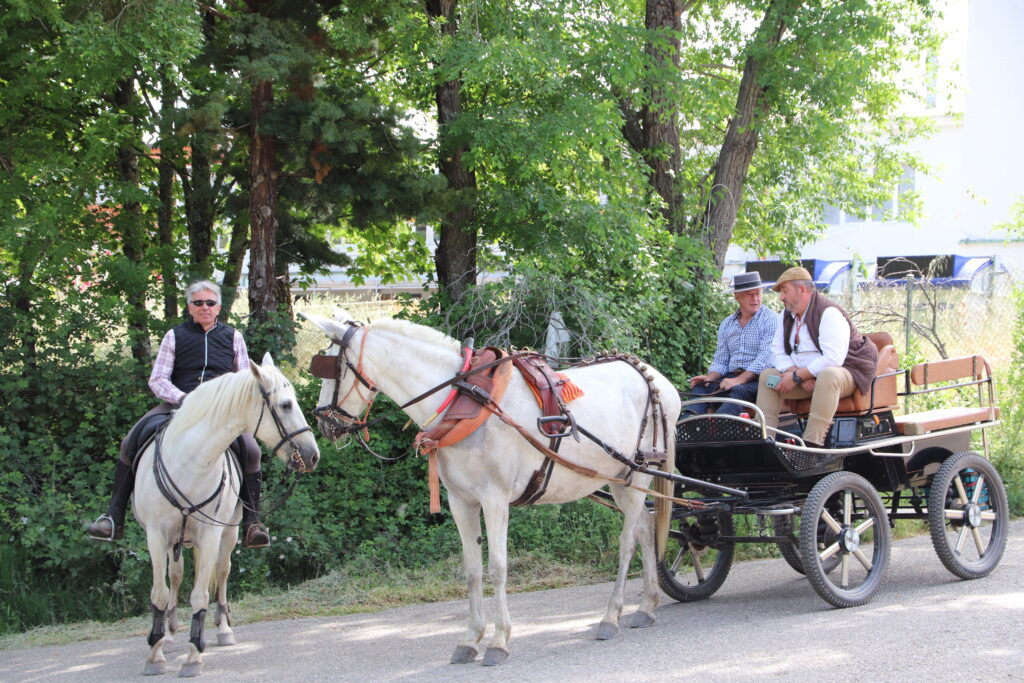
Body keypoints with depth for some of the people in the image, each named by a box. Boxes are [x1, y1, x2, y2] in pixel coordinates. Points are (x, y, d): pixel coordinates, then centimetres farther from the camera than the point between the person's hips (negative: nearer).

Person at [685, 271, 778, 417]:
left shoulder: (770, 319, 0)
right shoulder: (727, 324, 20)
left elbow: (765, 357, -12)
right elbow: (720, 361, 19)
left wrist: (739, 380, -22)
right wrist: (709, 377, -4)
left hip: (757, 380, -6)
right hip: (732, 378, 6)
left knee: (737, 391, -36)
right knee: (700, 387, -20)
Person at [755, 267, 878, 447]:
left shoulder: (829, 313, -18)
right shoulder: (788, 316, 9)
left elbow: (833, 359, -29)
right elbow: (777, 353, 4)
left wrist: (797, 377, -26)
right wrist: (797, 374, -15)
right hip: (806, 378, 8)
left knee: (828, 375, -40)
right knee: (767, 376, -4)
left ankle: (812, 443, -46)